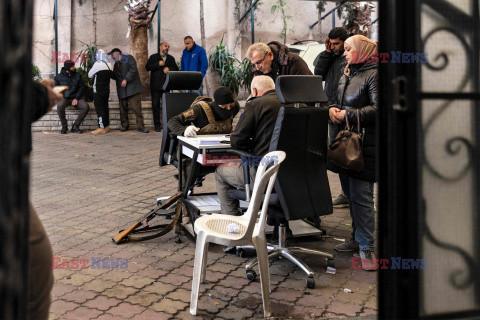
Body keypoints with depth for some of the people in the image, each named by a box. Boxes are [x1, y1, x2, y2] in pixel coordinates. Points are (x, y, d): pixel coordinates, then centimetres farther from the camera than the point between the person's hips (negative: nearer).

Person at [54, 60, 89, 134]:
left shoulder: (78, 76, 8)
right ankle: (64, 126, -13)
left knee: (85, 107, -28)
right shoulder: (58, 77, 4)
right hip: (64, 98, -1)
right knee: (60, 106, -36)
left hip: (75, 98, 2)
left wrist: (76, 98, -9)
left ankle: (75, 126, -14)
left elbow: (82, 87, 5)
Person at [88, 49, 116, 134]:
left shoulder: (97, 64, -13)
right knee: (105, 107, 12)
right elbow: (113, 76, 15)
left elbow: (90, 75, -3)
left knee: (99, 108, -3)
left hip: (98, 91, -6)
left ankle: (102, 128, -3)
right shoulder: (109, 65, 4)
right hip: (107, 90, 6)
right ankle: (107, 126, 16)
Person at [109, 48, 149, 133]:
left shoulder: (128, 58, 1)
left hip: (132, 88, -7)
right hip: (122, 91, 7)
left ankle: (140, 126, -8)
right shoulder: (116, 64, 24)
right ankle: (124, 125, 18)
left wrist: (126, 80, -15)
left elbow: (133, 70, -12)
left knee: (136, 107, -11)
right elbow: (115, 76, 32)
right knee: (123, 108, 7)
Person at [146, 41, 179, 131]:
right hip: (156, 86, -2)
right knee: (155, 105, -3)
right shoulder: (153, 57, 10)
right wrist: (158, 64, -12)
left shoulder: (171, 58, 18)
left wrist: (169, 69, -8)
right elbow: (147, 67, -1)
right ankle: (157, 125, 2)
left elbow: (176, 69, 11)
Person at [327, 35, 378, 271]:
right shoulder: (346, 76, 19)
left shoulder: (373, 75, -8)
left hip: (365, 144, -8)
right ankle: (357, 238, 27)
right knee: (350, 193, 14)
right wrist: (333, 109, 2)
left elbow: (378, 109, -17)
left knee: (361, 196, -7)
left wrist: (348, 115, -15)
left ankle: (366, 247, 3)